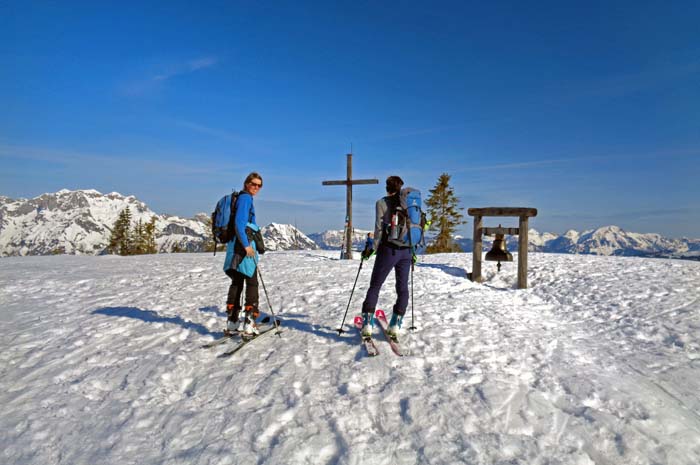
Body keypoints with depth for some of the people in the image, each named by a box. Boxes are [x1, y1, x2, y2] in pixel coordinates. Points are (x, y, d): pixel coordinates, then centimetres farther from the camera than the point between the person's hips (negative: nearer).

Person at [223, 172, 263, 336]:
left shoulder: (242, 198, 19)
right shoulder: (245, 198, -9)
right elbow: (239, 223, -20)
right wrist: (247, 245, -23)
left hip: (236, 244, 9)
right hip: (243, 244, -9)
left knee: (237, 282, 11)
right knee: (251, 283, -3)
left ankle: (232, 322, 16)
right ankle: (249, 322, -3)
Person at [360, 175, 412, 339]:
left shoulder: (382, 203, -3)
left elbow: (379, 228, -10)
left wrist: (371, 248, -1)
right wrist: (411, 250, 15)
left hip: (389, 249, -3)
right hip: (406, 250, 4)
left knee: (375, 286, 7)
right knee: (402, 287, 12)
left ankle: (367, 324, 2)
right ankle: (395, 325, 11)